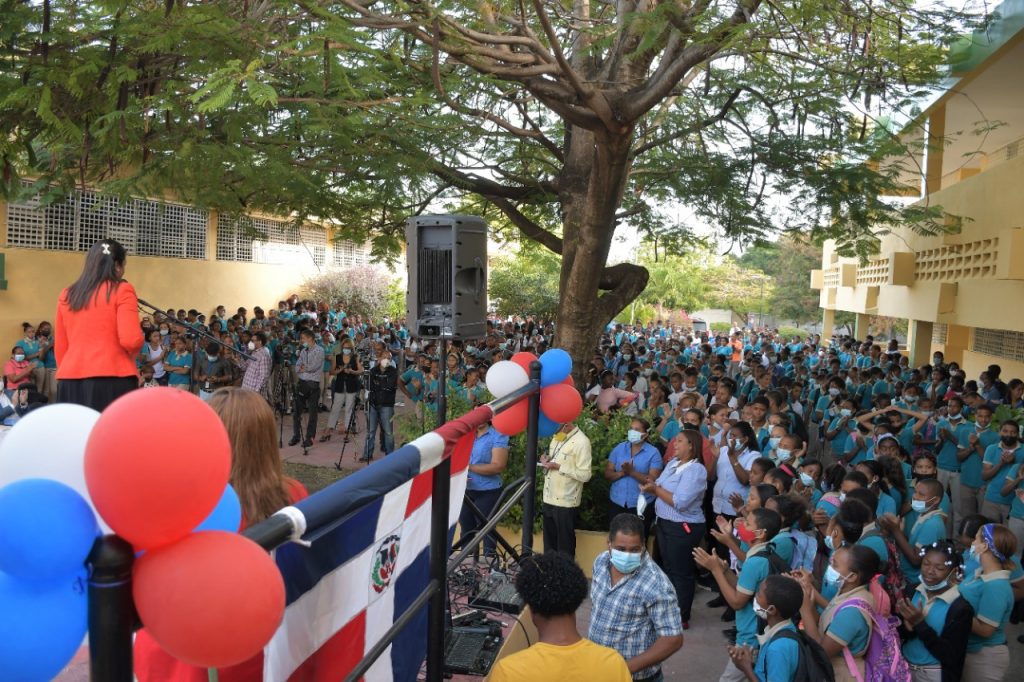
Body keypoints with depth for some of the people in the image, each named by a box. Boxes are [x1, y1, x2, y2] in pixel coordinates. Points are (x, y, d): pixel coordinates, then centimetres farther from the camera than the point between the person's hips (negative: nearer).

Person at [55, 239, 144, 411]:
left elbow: (60, 347, 17)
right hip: (112, 380, -5)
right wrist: (135, 352, 8)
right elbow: (131, 340, -13)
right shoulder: (122, 290, -3)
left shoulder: (67, 296, 13)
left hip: (71, 381, 6)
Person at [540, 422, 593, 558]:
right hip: (549, 499, 8)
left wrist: (558, 466, -20)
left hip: (565, 502, -8)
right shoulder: (556, 437, 10)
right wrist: (547, 461, 0)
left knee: (564, 546, 4)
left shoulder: (581, 441, -15)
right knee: (549, 544, 17)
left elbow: (585, 475, -20)